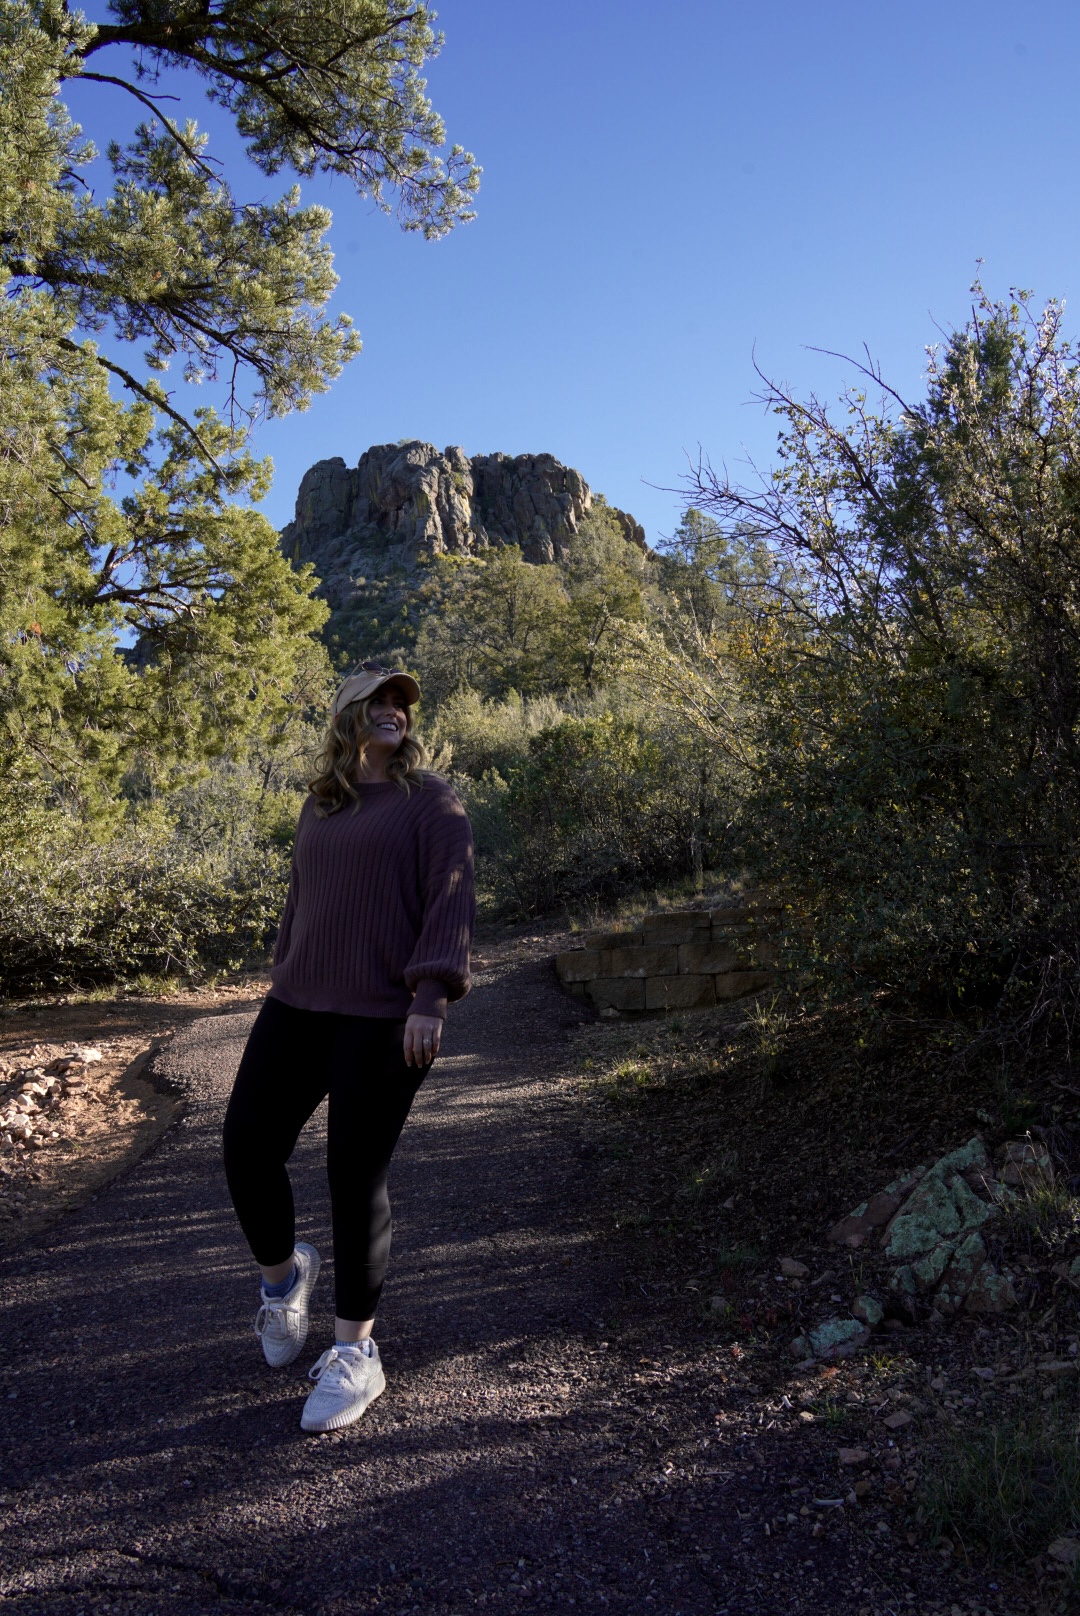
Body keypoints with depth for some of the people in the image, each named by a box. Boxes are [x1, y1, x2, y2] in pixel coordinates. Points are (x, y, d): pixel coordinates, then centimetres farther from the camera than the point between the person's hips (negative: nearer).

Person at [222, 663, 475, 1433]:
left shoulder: (430, 800, -1)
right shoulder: (320, 806, 16)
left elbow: (451, 901, -10)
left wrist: (431, 996, -19)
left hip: (384, 1018, -5)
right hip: (299, 1006, 5)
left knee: (357, 1176, -1)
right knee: (248, 1148, 2)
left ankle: (356, 1353, 17)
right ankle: (284, 1273, 34)